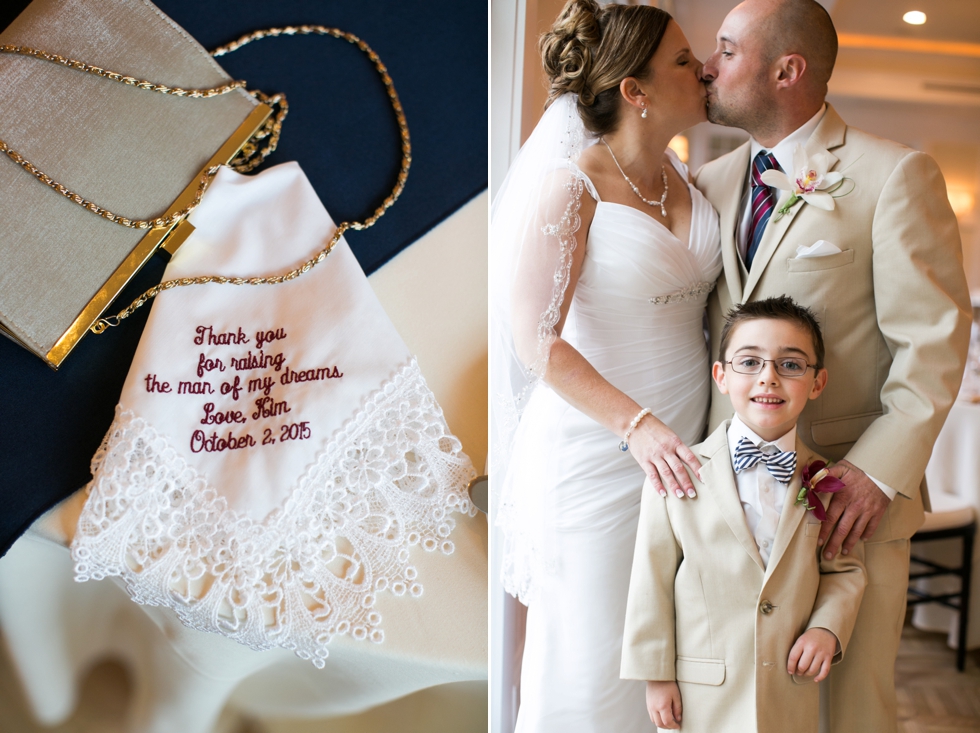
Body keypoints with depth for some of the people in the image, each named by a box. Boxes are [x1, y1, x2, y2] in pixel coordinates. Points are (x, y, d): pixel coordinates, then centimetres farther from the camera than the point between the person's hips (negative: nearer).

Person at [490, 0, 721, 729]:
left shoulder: (684, 176, 8)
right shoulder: (570, 186, -13)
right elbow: (537, 341, -18)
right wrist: (636, 424, -25)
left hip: (676, 452, 6)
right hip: (594, 460, -6)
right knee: (592, 660, 6)